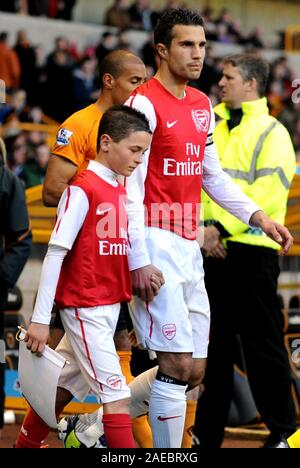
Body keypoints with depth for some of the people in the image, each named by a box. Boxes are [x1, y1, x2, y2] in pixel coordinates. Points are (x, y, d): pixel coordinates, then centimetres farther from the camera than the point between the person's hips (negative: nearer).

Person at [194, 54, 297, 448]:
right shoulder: (214, 127, 17)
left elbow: (267, 192, -14)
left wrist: (224, 226, -19)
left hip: (251, 249, -6)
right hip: (213, 251, 6)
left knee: (263, 346, -2)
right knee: (214, 345, 11)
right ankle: (207, 433, 18)